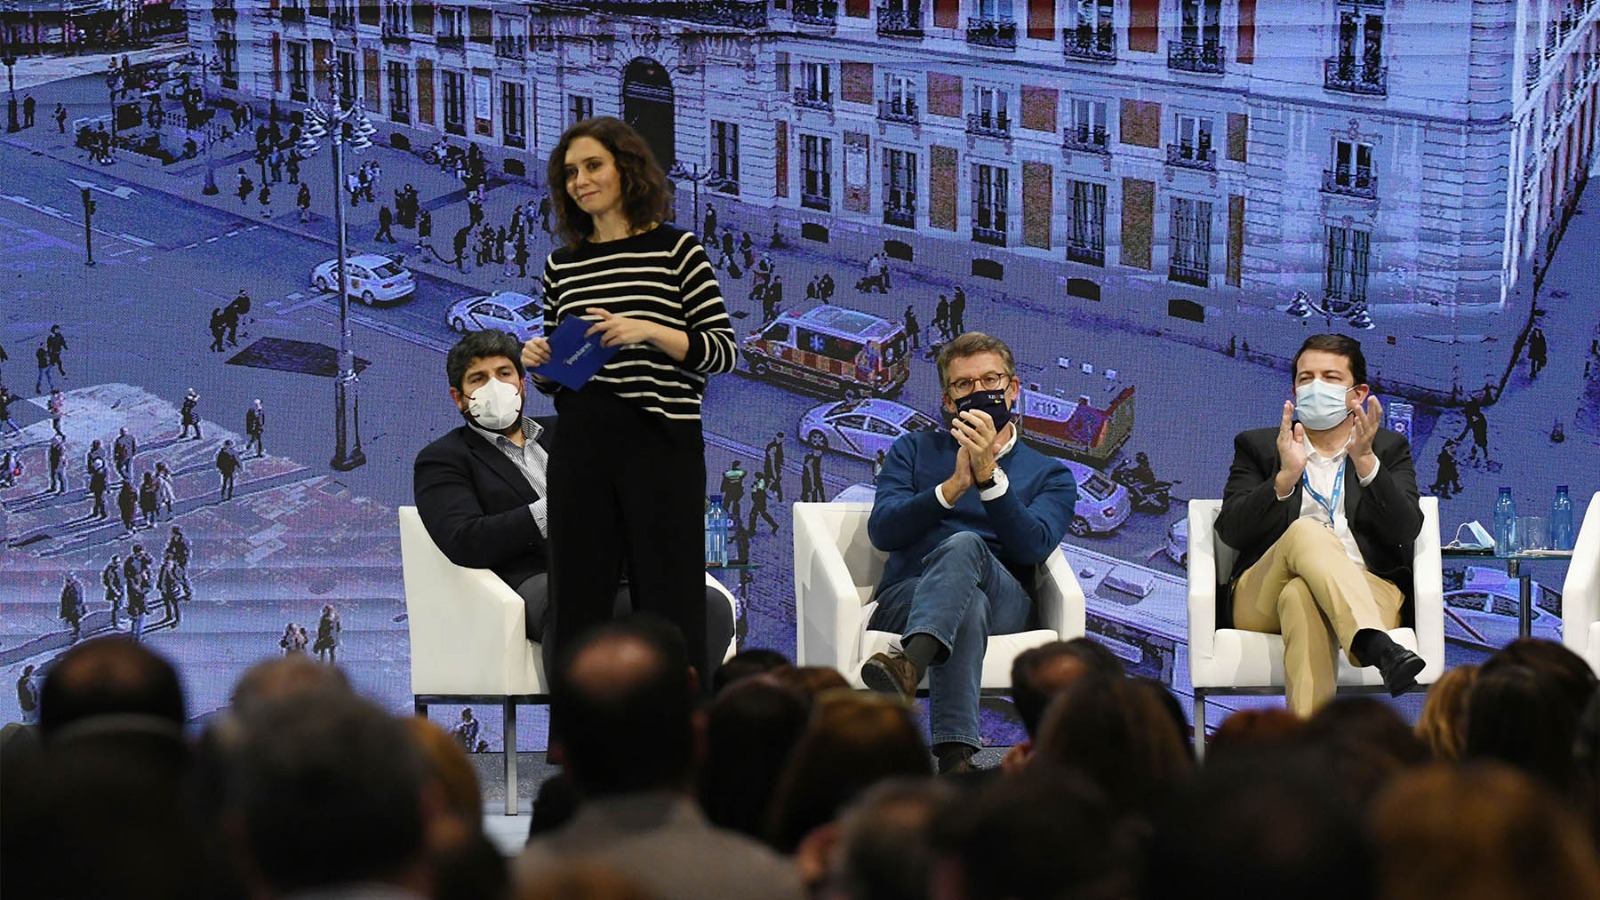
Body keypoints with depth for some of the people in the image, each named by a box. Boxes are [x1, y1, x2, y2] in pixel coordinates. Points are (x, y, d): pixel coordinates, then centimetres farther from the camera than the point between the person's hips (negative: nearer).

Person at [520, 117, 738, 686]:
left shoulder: (676, 249, 1)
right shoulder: (562, 266, 13)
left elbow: (724, 351, -4)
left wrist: (649, 332, -17)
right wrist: (538, 363, -2)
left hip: (661, 441, -4)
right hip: (580, 445, 4)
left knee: (668, 599, -3)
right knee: (579, 600, 6)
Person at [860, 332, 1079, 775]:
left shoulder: (1050, 475, 21)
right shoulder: (913, 451, 25)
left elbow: (1033, 546, -2)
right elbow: (882, 531, 6)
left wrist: (988, 475, -13)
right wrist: (954, 486, -8)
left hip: (1004, 605, -1)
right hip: (906, 597, 1)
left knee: (964, 545, -37)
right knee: (967, 605, -39)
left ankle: (909, 666, -65)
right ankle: (955, 756, -59)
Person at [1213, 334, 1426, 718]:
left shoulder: (1389, 449, 20)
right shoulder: (1257, 446, 20)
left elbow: (1405, 530, 1)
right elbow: (1231, 531, 3)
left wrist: (1364, 460, -14)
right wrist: (1285, 477, -14)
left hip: (1367, 593, 0)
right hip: (1262, 598, 0)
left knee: (1301, 596, -38)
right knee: (1306, 532, -35)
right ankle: (1377, 648, -60)